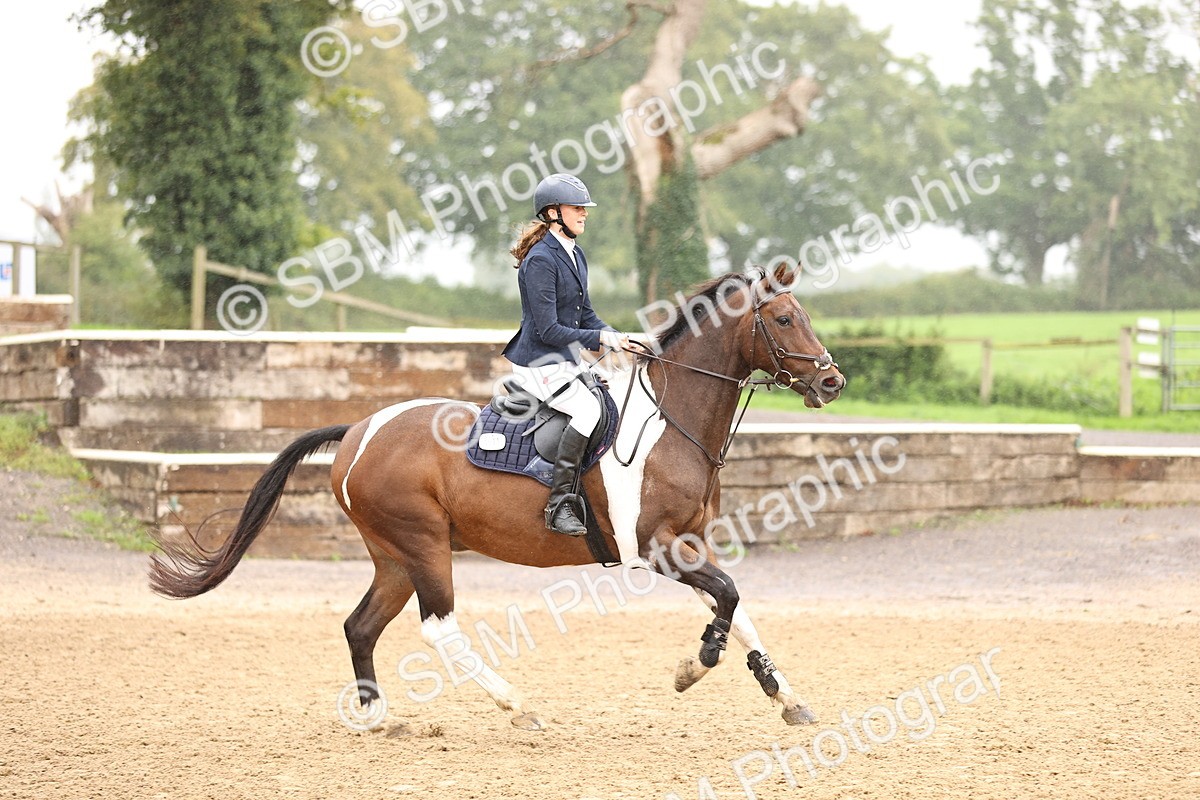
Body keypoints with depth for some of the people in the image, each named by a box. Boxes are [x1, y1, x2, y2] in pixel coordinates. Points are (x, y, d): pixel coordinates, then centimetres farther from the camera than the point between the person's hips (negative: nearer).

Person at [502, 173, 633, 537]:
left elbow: (585, 315, 18)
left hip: (567, 360, 10)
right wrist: (600, 338, -20)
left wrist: (613, 335, 0)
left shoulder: (575, 255, 12)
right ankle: (559, 503, -28)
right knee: (588, 409, -29)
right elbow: (548, 330, -20)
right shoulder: (541, 260, -17)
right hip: (539, 363, -10)